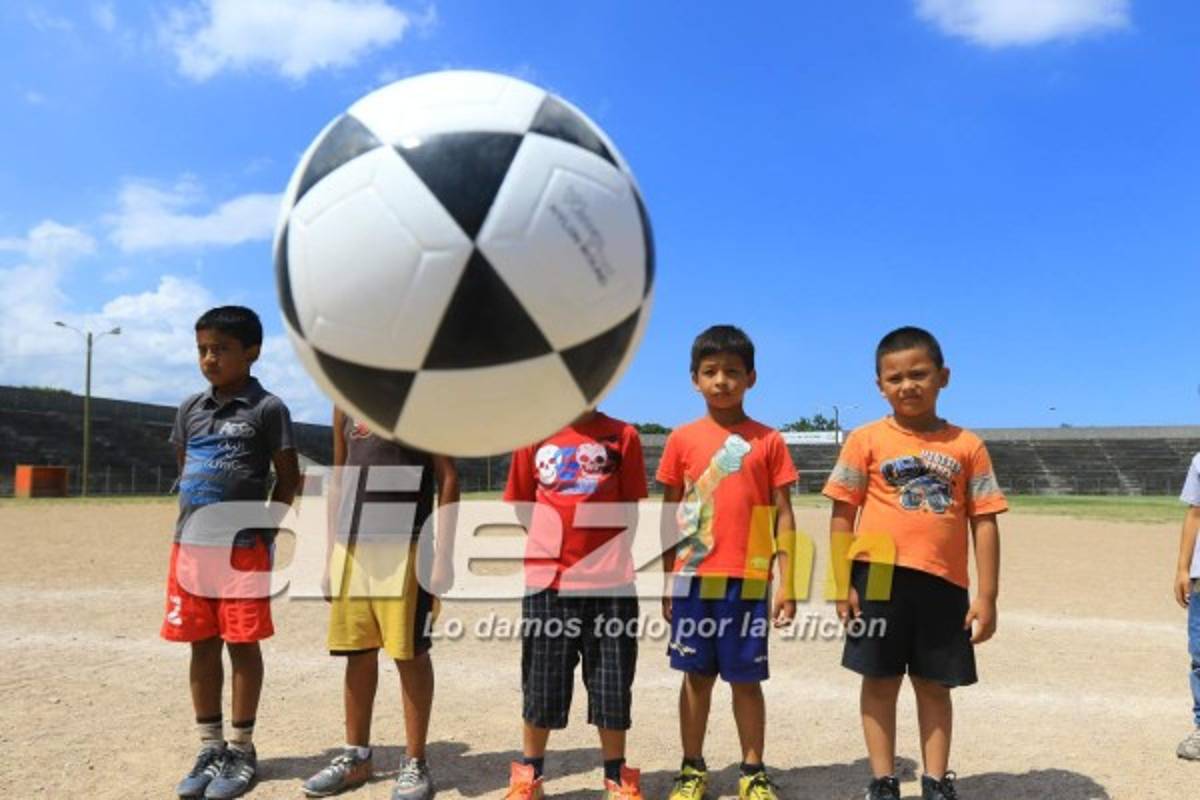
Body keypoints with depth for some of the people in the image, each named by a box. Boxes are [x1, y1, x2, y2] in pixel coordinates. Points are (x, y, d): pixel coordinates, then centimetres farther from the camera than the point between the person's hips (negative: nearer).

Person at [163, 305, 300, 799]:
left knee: (242, 645, 2)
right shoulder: (190, 409, 10)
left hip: (243, 549, -5)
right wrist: (190, 522, 11)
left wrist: (265, 531, -6)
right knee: (202, 646, 11)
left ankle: (242, 751, 15)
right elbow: (184, 470, 20)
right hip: (189, 546, 5)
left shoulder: (267, 408, -5)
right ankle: (210, 750, 23)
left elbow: (289, 478, -3)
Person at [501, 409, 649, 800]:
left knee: (612, 684, 8)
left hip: (609, 579, -1)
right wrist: (555, 538, 3)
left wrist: (608, 548, -5)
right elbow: (520, 504, 12)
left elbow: (630, 509, 5)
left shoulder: (622, 435, 0)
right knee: (541, 683, 11)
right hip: (547, 578, 1)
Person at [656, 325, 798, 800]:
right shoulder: (682, 440, 2)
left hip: (749, 580, -1)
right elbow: (669, 515, 6)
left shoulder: (768, 441, 0)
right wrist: (668, 582, 6)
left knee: (746, 679, 9)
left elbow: (783, 516, 1)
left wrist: (787, 583, -3)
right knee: (697, 677, 12)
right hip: (694, 578, 1)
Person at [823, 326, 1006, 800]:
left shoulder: (967, 446, 3)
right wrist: (842, 585, -5)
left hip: (944, 583, 1)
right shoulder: (867, 440, -1)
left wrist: (987, 595, 0)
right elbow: (842, 516, 0)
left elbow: (984, 522, 4)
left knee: (935, 686, 13)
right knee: (880, 682, 8)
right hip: (880, 576, -1)